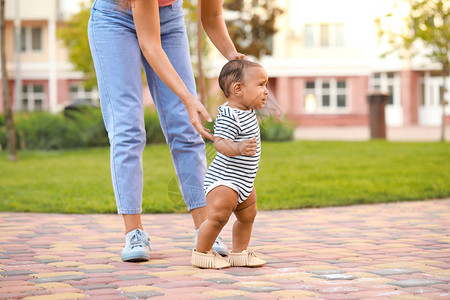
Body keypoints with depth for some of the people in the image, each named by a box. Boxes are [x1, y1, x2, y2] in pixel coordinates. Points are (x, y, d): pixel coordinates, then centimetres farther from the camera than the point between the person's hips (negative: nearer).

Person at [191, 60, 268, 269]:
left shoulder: (246, 111, 9)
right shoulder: (229, 117, -23)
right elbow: (220, 142, -35)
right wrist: (239, 148, -52)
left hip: (243, 182, 10)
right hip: (223, 181, -10)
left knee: (248, 216, 16)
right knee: (218, 216, -14)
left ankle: (239, 253, 29)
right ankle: (201, 253, 2)